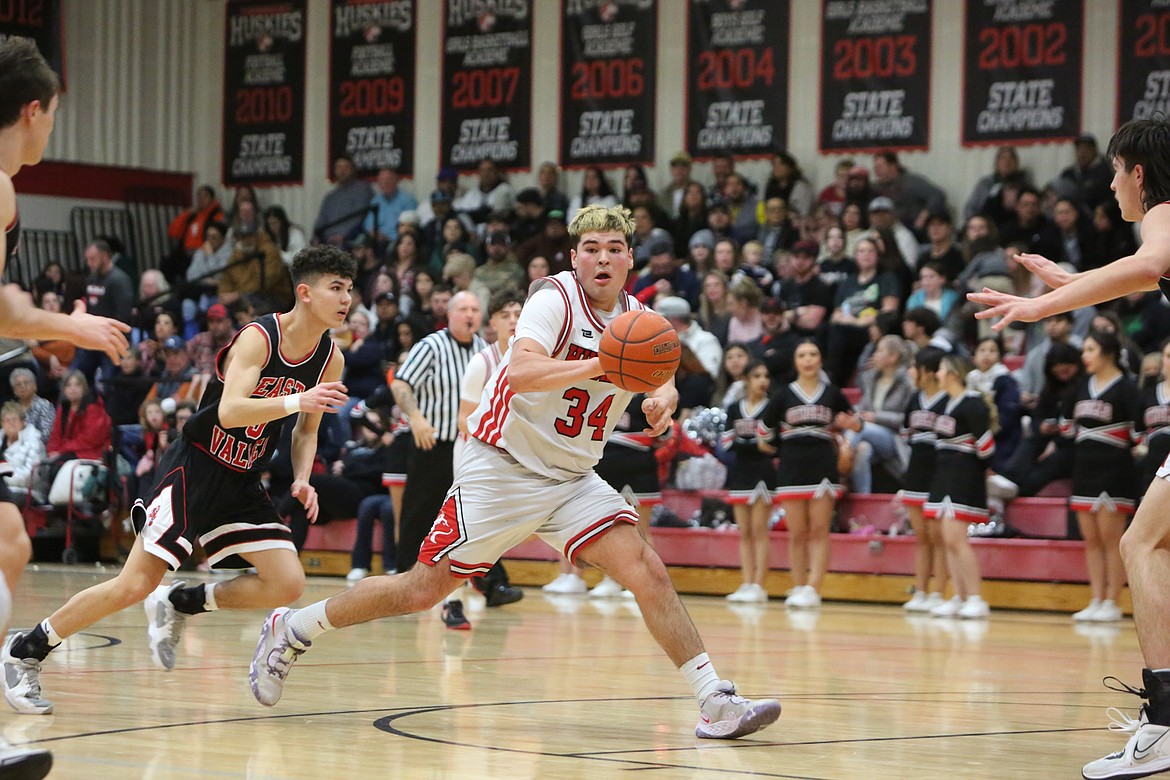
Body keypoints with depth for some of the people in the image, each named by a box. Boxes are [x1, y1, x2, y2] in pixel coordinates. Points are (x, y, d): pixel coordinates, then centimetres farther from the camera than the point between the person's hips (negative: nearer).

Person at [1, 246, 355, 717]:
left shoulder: (330, 359, 1)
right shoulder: (258, 338, -19)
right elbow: (229, 412, -32)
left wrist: (301, 479, -2)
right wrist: (297, 400, -41)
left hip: (243, 484, 7)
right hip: (195, 468, -6)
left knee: (287, 584, -11)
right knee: (134, 585, -13)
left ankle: (179, 604, 10)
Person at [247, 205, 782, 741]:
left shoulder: (637, 319, 4)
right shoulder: (556, 298, -17)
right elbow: (521, 373, -32)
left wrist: (661, 401, -13)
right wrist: (601, 364, -44)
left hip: (573, 477, 6)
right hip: (505, 469, -5)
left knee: (646, 571, -13)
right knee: (424, 589, -2)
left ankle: (717, 703, -13)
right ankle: (291, 628, 16)